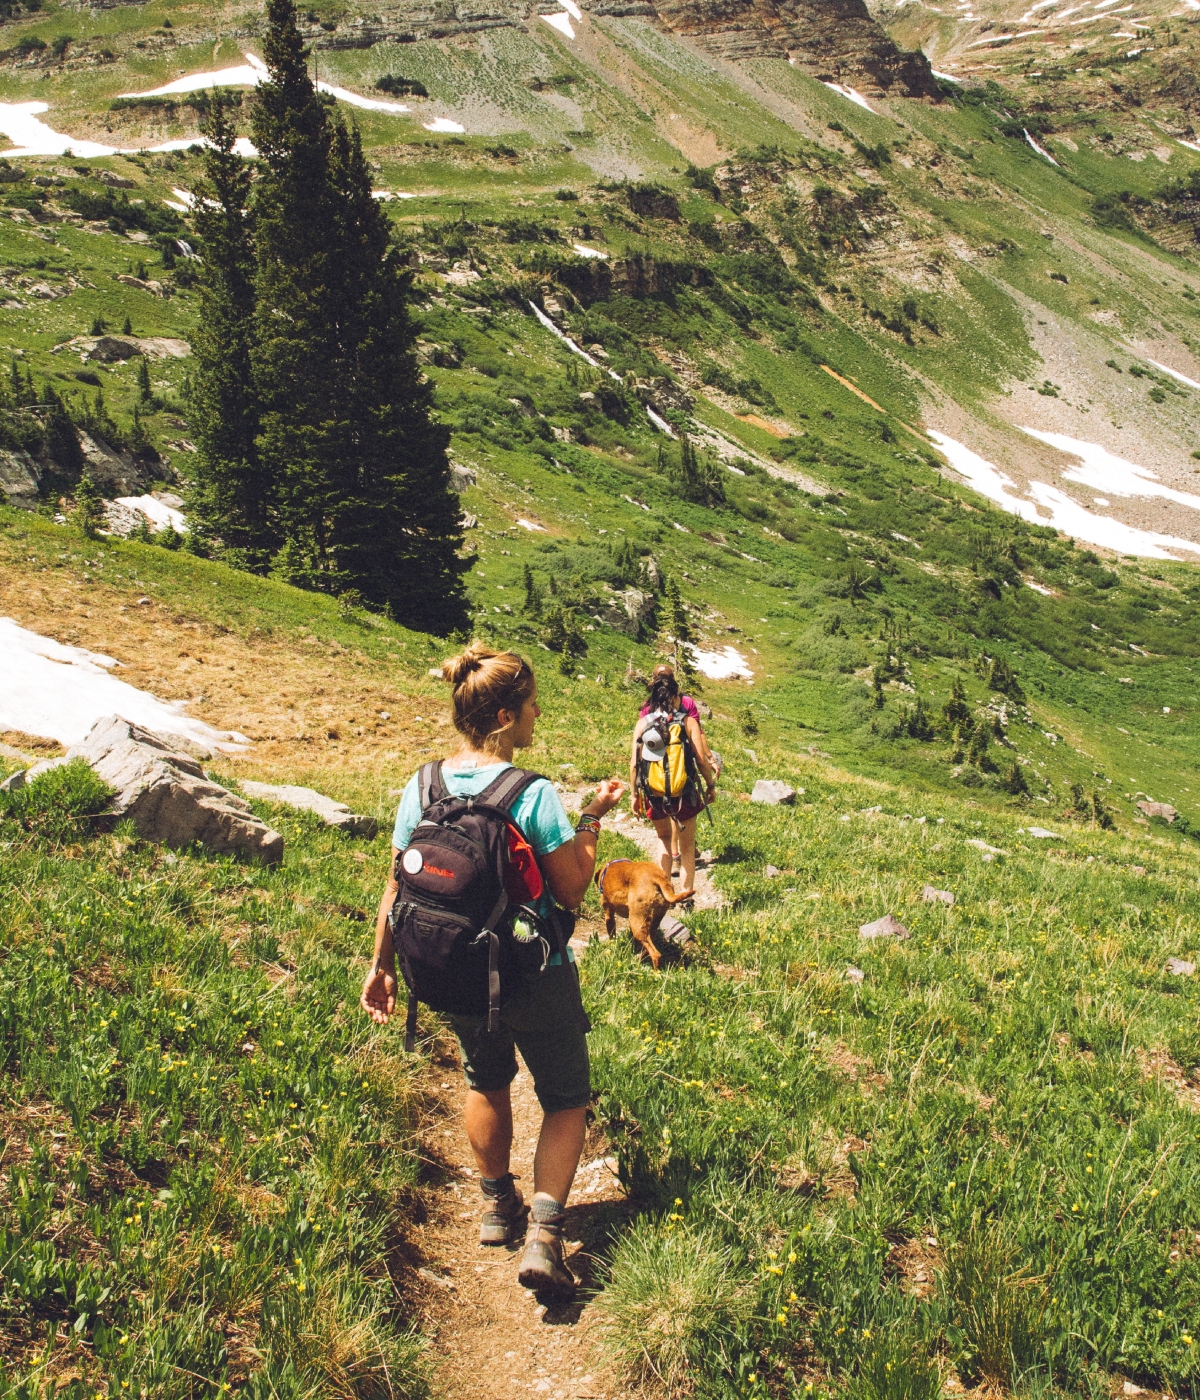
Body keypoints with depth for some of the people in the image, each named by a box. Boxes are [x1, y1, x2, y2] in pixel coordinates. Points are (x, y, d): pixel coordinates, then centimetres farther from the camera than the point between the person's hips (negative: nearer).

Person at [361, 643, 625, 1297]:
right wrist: (592, 820, -4)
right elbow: (572, 892, -14)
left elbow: (396, 889, 0)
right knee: (565, 1100, 15)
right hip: (537, 979, -5)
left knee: (486, 1081, 30)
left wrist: (382, 966, 12)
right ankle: (544, 1233, 3)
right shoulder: (534, 795, -21)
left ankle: (497, 1206, 43)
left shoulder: (420, 789, -7)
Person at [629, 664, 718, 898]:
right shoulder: (688, 720, -8)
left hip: (654, 793, 2)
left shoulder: (643, 722, -4)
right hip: (683, 790, -2)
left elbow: (634, 764, -4)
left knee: (665, 838, 26)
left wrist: (635, 794, 6)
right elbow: (701, 760, -10)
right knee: (687, 846, 17)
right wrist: (710, 786, 5)